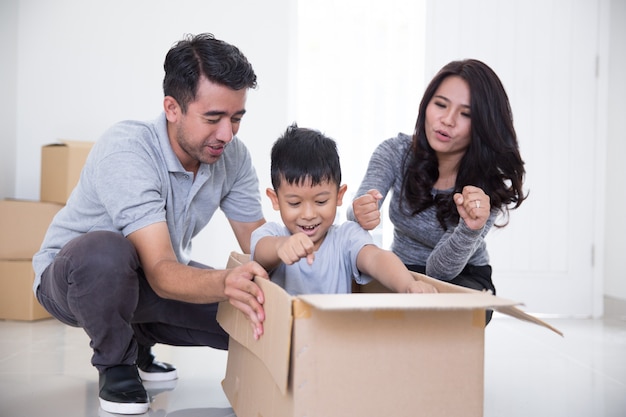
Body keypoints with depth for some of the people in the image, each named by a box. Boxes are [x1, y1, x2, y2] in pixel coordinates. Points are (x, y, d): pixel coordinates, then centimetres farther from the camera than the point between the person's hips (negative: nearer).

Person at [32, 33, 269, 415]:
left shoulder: (232, 155, -12)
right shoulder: (124, 150, -32)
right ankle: (114, 362, -8)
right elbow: (161, 273, -39)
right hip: (72, 274, -5)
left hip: (161, 276, 6)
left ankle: (138, 341, 13)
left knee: (265, 316, -11)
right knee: (105, 251, -41)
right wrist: (224, 283, -60)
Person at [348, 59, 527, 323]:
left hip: (463, 279, -2)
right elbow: (357, 210, -29)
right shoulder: (395, 152, -12)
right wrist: (361, 214, -54)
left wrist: (472, 228, -46)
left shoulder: (489, 185, -19)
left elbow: (440, 269, -25)